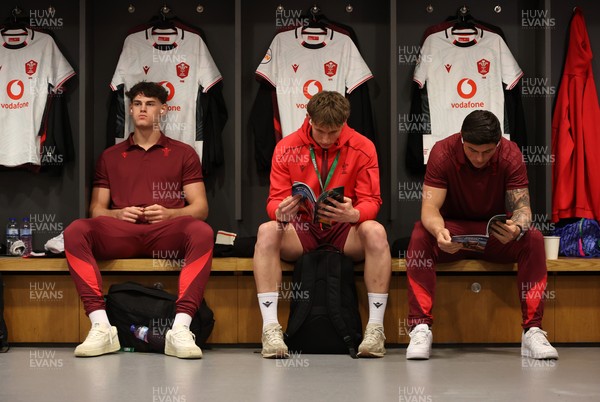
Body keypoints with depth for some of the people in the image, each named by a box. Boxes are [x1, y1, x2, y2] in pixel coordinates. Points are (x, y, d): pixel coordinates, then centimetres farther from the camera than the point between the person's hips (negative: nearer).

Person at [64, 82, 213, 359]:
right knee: (75, 231, -30)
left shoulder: (183, 153, 21)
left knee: (202, 232, -36)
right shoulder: (110, 156, 25)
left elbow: (200, 208, 12)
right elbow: (96, 209, 19)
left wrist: (169, 214, -9)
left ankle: (180, 330, -42)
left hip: (167, 235, -1)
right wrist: (117, 214, -6)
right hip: (120, 234, 1)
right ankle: (102, 328, -35)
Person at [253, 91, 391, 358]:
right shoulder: (286, 148, -2)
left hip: (344, 230, -1)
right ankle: (270, 327, -32)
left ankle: (375, 327, -31)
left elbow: (371, 201, -7)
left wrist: (353, 214, -32)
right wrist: (281, 212, -31)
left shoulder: (362, 148, -4)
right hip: (301, 229, 1)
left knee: (375, 232, -33)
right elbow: (275, 201, -4)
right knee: (266, 231, -31)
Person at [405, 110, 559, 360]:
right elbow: (430, 206, -23)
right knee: (420, 235, -33)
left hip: (496, 232, 1)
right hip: (453, 230, -1)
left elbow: (521, 205, -16)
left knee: (533, 239, -29)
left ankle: (533, 331, -28)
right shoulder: (443, 152, -16)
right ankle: (420, 329, -35)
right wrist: (438, 232, -47)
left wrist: (518, 227, -41)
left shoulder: (510, 154, -12)